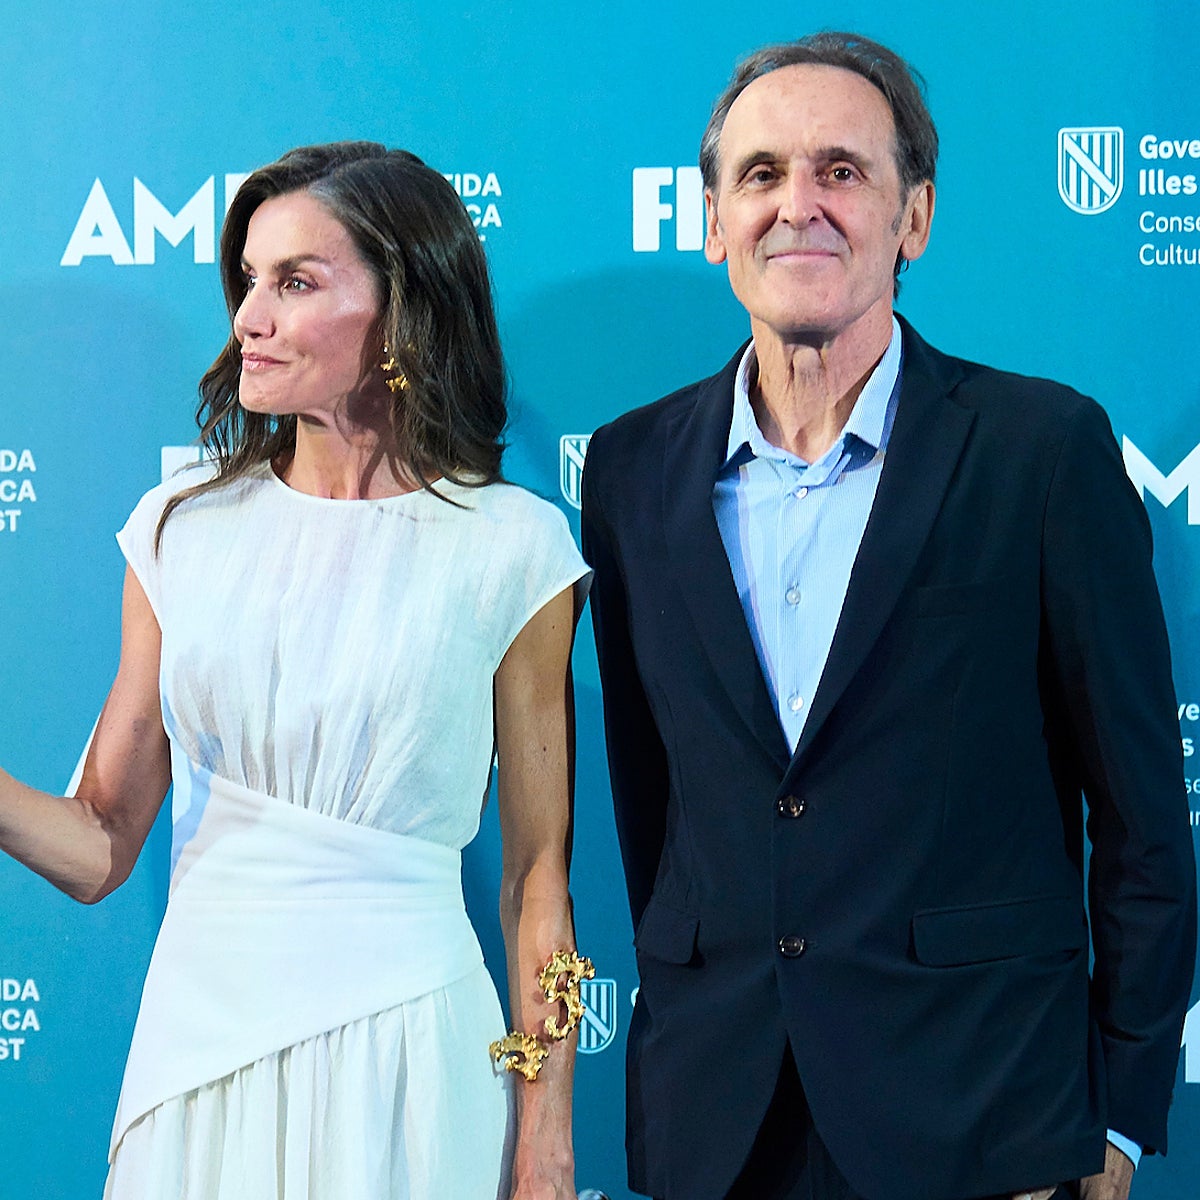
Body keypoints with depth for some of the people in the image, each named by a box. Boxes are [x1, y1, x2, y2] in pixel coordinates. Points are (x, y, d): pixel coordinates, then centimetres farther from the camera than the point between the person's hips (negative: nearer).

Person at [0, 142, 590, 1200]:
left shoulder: (510, 547, -6)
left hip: (403, 1046, -3)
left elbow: (536, 874, -3)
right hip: (198, 1024, 3)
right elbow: (100, 846, 4)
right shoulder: (180, 530, 4)